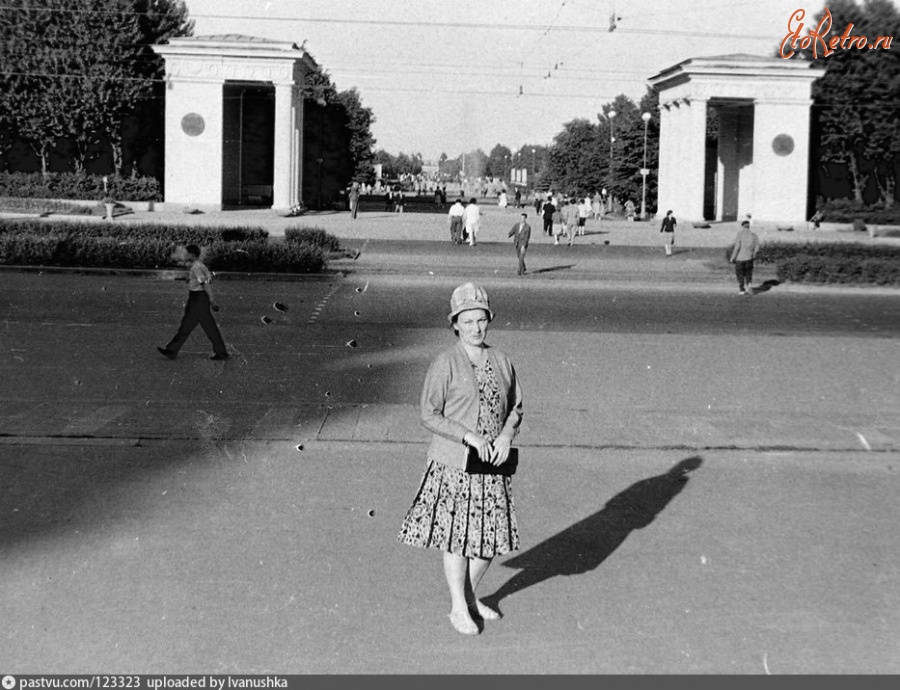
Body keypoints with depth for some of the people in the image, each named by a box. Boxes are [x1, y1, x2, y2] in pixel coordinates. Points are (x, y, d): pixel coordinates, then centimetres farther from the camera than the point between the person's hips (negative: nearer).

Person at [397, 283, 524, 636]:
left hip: (492, 464, 5)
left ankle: (471, 596, 33)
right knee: (456, 535, 4)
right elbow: (429, 415, -13)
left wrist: (506, 435, -7)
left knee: (492, 534, 11)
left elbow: (516, 407, 12)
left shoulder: (501, 362, 4)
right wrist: (469, 437, -21)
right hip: (453, 464, -5)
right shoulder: (445, 365, -11)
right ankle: (458, 608, 20)